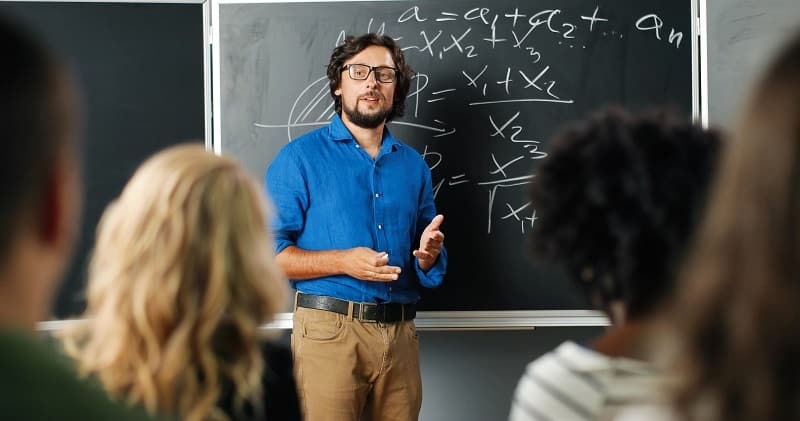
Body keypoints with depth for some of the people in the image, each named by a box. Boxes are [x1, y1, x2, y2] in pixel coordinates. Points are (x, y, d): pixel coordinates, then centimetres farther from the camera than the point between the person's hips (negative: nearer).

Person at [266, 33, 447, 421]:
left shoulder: (413, 165, 14)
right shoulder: (301, 157, 0)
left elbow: (430, 269, 19)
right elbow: (269, 252, -7)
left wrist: (429, 255, -5)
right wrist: (343, 262, -19)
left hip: (400, 333, 4)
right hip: (329, 330, -4)